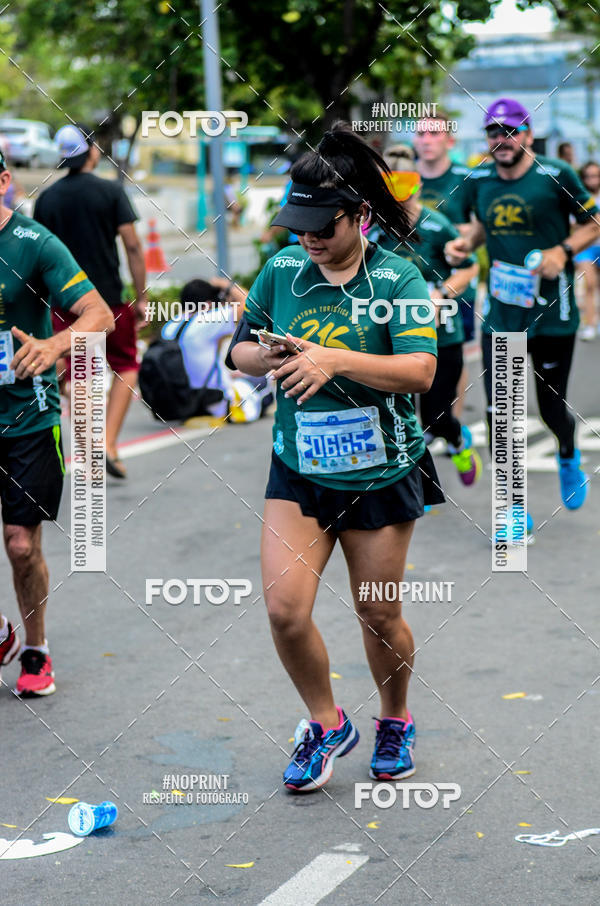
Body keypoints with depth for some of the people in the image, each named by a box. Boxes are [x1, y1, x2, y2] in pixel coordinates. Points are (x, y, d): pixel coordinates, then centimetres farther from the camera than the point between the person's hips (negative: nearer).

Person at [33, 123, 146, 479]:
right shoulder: (111, 191, -6)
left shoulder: (47, 197, 4)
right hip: (109, 298, -3)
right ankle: (109, 446, -1)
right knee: (126, 367, 13)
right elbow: (133, 246, -10)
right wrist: (142, 297, -4)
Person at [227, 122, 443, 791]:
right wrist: (268, 359, -14)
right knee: (284, 608, -10)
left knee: (378, 615, 9)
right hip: (297, 468, 3)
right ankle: (326, 724, 14)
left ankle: (395, 722, 37)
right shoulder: (282, 270, 1)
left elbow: (420, 371, -21)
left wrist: (334, 360, -31)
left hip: (381, 472, -2)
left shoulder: (398, 279, -10)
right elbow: (237, 349, 10)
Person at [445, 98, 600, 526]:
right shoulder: (478, 181, 4)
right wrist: (466, 242, 1)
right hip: (501, 312, 3)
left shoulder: (556, 176, -9)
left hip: (552, 314, -3)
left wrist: (563, 251, -16)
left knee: (552, 408, 4)